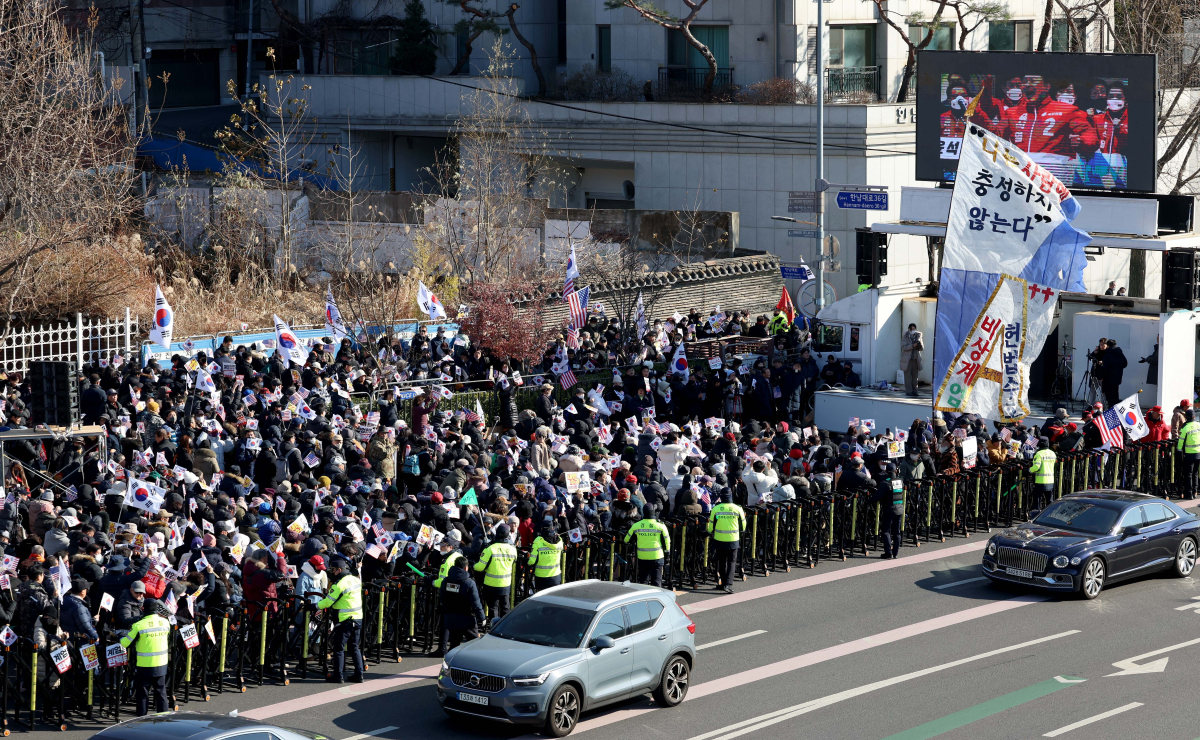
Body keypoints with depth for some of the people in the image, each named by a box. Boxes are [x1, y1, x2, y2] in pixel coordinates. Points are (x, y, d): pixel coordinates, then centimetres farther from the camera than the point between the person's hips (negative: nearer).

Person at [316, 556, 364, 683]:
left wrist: (314, 606, -1)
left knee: (339, 648, 1)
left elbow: (328, 602, -14)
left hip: (345, 620, -8)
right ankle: (359, 674, 13)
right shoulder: (356, 580, 7)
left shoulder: (339, 585, -17)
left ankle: (338, 676, 2)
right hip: (358, 619, 8)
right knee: (354, 647, 15)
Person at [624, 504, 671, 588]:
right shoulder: (660, 526, -7)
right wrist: (667, 552, 14)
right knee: (656, 581, 4)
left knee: (642, 581, 12)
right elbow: (667, 541, 0)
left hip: (642, 558, 2)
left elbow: (626, 540, 8)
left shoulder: (636, 526, -2)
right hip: (657, 557, -2)